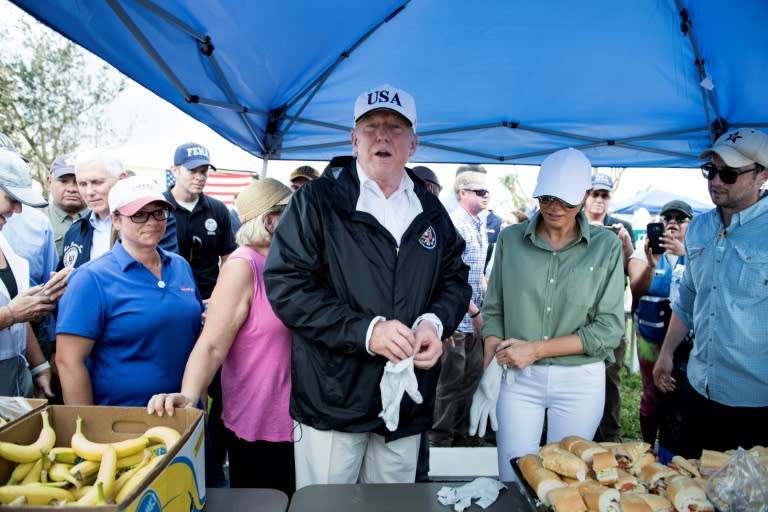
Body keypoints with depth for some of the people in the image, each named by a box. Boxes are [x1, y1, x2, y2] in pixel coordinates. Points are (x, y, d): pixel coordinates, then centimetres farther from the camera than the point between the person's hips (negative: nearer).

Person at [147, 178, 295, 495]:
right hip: (257, 427, -7)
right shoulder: (242, 266, -18)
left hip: (290, 420, 8)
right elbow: (212, 345, -23)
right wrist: (189, 396, -35)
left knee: (287, 503, 23)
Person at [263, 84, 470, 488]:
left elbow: (455, 279, 14)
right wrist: (365, 330, -22)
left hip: (407, 405, 5)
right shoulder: (318, 200, -7)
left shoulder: (430, 210, 9)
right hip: (332, 399, -4)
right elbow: (285, 284, -13)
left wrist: (435, 322, -8)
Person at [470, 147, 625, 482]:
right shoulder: (510, 240, -1)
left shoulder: (606, 247, -4)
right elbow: (494, 312, 3)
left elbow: (609, 328, -6)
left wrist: (536, 349, -13)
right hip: (517, 379, 1)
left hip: (580, 381, 0)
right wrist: (490, 373, -8)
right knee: (512, 481, 10)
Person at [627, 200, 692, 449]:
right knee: (651, 394, 7)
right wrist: (651, 265, -30)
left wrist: (685, 253, -36)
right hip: (652, 337, 0)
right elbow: (636, 291, -12)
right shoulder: (646, 251, 1)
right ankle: (648, 448, 24)